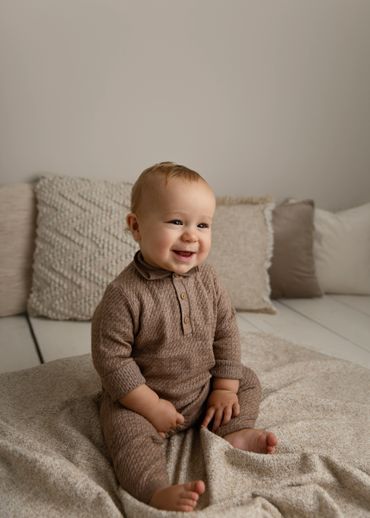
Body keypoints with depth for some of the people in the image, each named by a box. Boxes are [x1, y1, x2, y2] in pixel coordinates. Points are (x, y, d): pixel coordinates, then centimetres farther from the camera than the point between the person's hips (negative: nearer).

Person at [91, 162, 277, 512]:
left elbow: (225, 331, 2)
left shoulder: (206, 278, -8)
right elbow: (110, 358, -24)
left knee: (248, 381, 9)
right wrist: (152, 407, -21)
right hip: (143, 398, -6)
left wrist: (225, 388, 0)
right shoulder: (125, 294, -27)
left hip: (204, 388, 6)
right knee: (128, 431, -30)